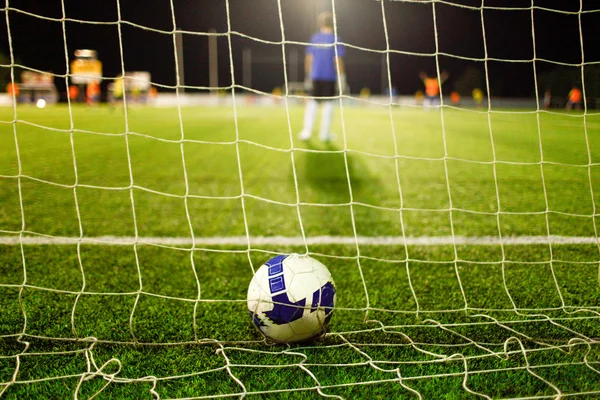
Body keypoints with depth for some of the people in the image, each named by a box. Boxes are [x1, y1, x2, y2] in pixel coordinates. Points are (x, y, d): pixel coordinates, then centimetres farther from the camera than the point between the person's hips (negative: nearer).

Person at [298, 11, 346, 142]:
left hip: (315, 76, 3)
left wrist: (308, 76, 14)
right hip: (330, 77, -3)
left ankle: (307, 131, 4)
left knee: (312, 102, 11)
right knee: (328, 103, 6)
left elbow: (308, 58, 6)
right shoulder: (335, 39, -5)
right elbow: (338, 60, -10)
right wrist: (341, 78, -6)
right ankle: (324, 134, 7)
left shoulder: (314, 38, 5)